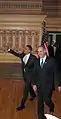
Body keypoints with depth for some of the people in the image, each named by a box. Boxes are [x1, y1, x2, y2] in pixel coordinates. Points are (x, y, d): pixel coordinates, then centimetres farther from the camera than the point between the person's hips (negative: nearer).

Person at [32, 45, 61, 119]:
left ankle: (51, 107, 36)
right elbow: (35, 73, 6)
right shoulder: (37, 61, 3)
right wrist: (34, 84, -2)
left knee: (47, 100, 0)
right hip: (39, 85, 4)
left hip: (48, 86, -4)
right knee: (40, 102, 10)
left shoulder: (51, 60, -10)